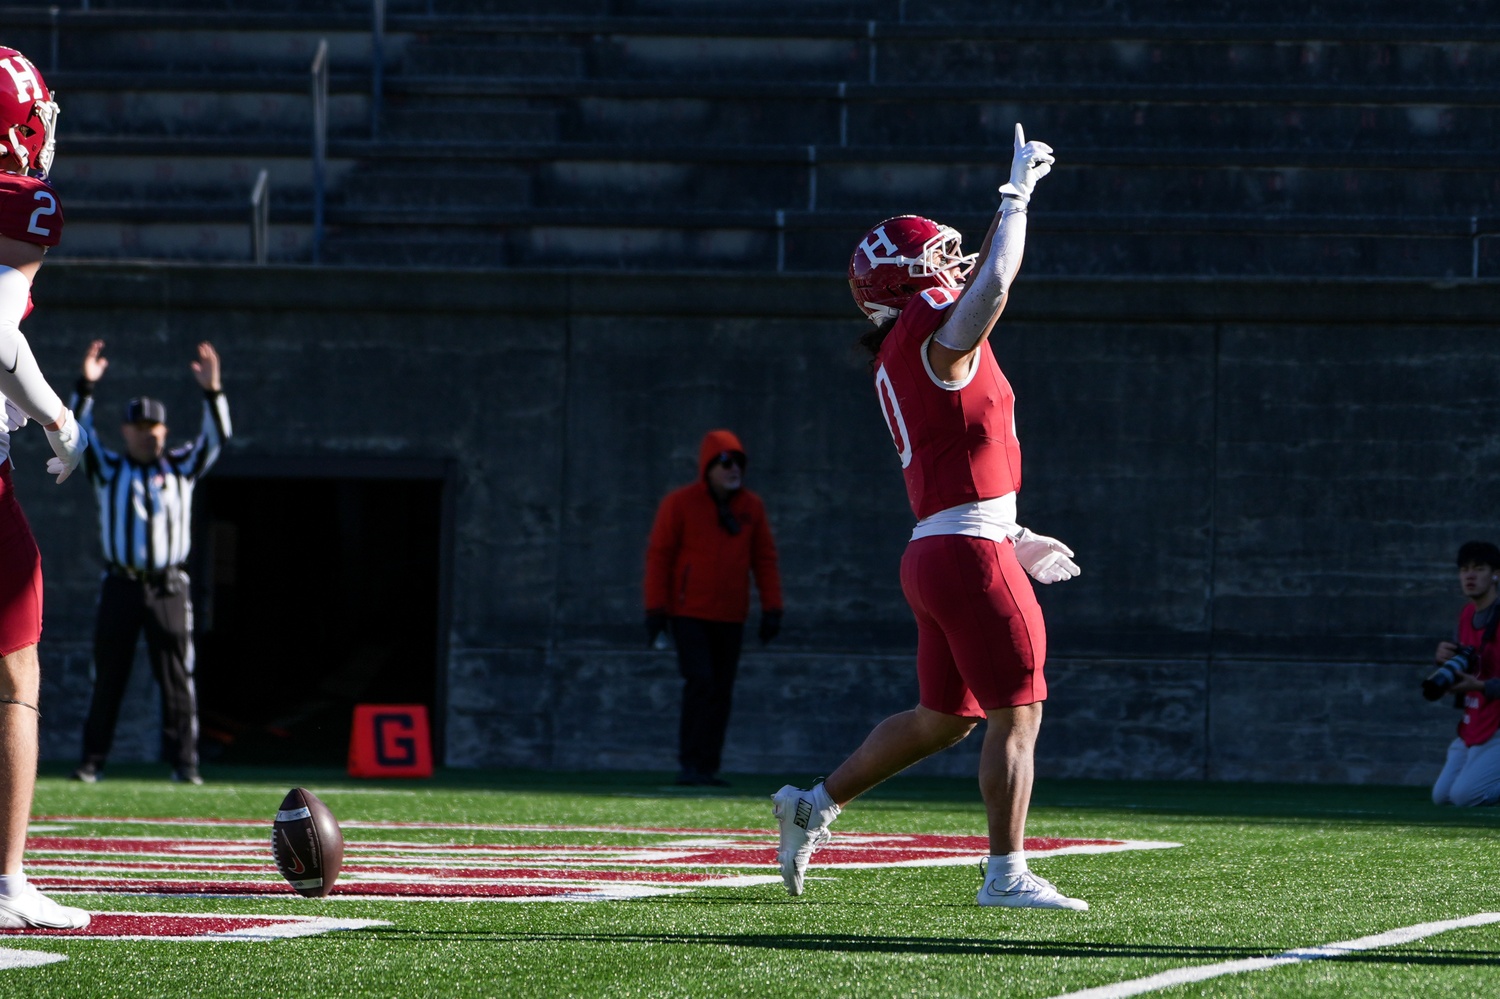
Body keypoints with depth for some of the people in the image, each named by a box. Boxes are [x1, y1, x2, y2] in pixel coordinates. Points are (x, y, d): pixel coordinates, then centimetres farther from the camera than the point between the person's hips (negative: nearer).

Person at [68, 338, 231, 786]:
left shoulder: (182, 467, 13)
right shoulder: (108, 469, 11)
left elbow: (215, 438, 2)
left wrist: (211, 392, -13)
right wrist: (85, 387, -13)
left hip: (168, 588, 0)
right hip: (120, 585, 0)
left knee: (177, 678, -4)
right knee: (107, 678, 2)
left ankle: (184, 762, -4)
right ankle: (92, 762, 5)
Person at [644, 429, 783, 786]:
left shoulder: (751, 507, 7)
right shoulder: (679, 503, -4)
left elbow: (765, 558, 10)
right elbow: (658, 556, -3)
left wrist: (772, 608, 2)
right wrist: (655, 608, -9)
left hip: (731, 618, 4)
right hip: (689, 613, -4)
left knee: (722, 691, 2)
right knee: (700, 683, -15)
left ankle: (708, 767, 8)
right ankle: (690, 765, -10)